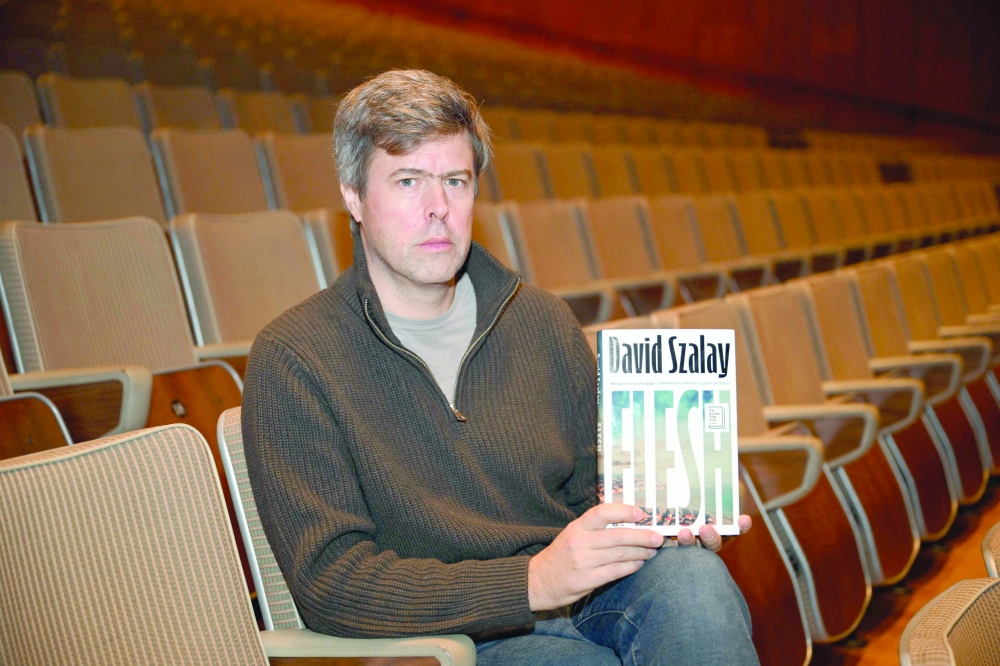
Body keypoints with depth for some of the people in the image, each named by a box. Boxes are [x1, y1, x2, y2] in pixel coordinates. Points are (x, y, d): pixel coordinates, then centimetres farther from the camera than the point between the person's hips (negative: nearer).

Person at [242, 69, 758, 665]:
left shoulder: (542, 320, 11)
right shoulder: (291, 358, -5)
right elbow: (330, 582, -12)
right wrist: (536, 580, -22)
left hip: (594, 611, 5)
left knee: (692, 575, -28)